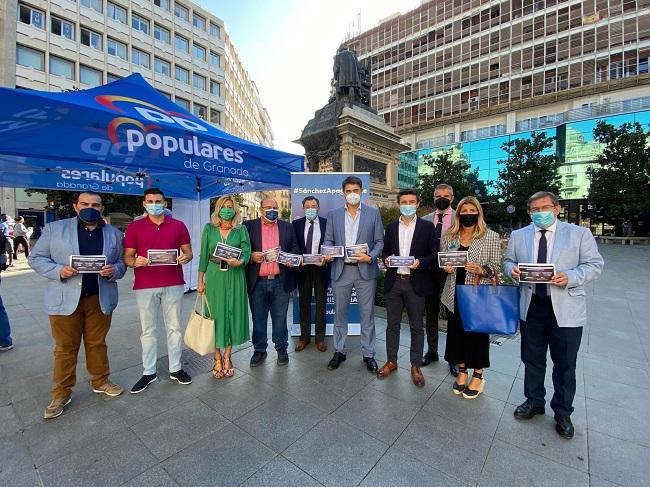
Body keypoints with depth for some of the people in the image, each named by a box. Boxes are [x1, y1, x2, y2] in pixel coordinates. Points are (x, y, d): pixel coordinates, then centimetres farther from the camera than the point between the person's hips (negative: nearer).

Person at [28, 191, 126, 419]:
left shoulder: (114, 234, 6)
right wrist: (59, 271, -17)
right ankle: (61, 393, 25)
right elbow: (36, 258, 1)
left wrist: (113, 271, -14)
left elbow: (121, 263, 8)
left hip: (100, 299, 2)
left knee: (97, 344, 15)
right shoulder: (54, 229, 0)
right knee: (65, 348, 9)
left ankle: (100, 381, 31)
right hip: (65, 299, -1)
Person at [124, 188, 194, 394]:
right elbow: (127, 257, 4)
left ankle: (175, 369, 23)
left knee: (174, 327, 9)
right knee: (148, 330, 10)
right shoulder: (134, 227, 3)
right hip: (145, 286, 0)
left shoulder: (178, 226, 4)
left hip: (173, 284, 1)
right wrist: (135, 262, -19)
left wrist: (185, 257, -15)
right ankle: (148, 372, 24)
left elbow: (188, 252, 8)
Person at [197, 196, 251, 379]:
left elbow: (247, 251, -4)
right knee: (216, 313, 4)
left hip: (234, 276, 0)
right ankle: (217, 358, 18)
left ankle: (227, 357, 21)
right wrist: (200, 280, 2)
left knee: (232, 313, 6)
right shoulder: (209, 228, 4)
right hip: (214, 276, 0)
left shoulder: (241, 229, 3)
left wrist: (239, 261, -25)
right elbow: (203, 255, 4)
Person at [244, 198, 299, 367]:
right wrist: (251, 256, -15)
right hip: (257, 282, 0)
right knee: (258, 318, 12)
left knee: (280, 318, 11)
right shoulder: (249, 226, 3)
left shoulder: (287, 227, 9)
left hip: (280, 281, 1)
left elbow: (295, 248, 12)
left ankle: (281, 349, 28)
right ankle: (259, 350, 29)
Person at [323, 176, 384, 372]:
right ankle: (339, 351, 28)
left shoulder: (373, 213, 3)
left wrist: (370, 257, -15)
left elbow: (380, 241, 2)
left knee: (367, 314, 8)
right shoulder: (333, 214, 8)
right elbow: (328, 240, 8)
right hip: (341, 270, 2)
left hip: (365, 270, -1)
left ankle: (368, 354, 24)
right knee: (340, 313, 12)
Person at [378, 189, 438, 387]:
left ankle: (416, 366, 25)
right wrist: (386, 259, -8)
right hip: (393, 282, 3)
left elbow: (434, 254, -1)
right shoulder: (391, 227, 9)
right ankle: (391, 361, 28)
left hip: (416, 283, -2)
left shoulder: (427, 226, 0)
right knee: (392, 324, 12)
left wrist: (420, 262, -19)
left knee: (417, 326, 9)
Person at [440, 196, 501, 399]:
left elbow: (496, 265, -4)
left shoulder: (491, 237, -3)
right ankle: (462, 372, 31)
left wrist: (481, 270, -23)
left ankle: (478, 376, 28)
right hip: (455, 295, 3)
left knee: (477, 333, 8)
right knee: (457, 332, 11)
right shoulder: (449, 236, 6)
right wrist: (445, 267, -9)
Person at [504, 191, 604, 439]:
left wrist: (570, 277, -21)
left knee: (565, 364, 10)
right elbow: (508, 260, 12)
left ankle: (562, 413, 31)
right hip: (531, 307, 2)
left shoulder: (579, 233, -1)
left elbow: (594, 264, -2)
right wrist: (513, 270, -11)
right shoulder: (518, 235, 6)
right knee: (532, 359, 15)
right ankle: (534, 402, 36)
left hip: (566, 309, -2)